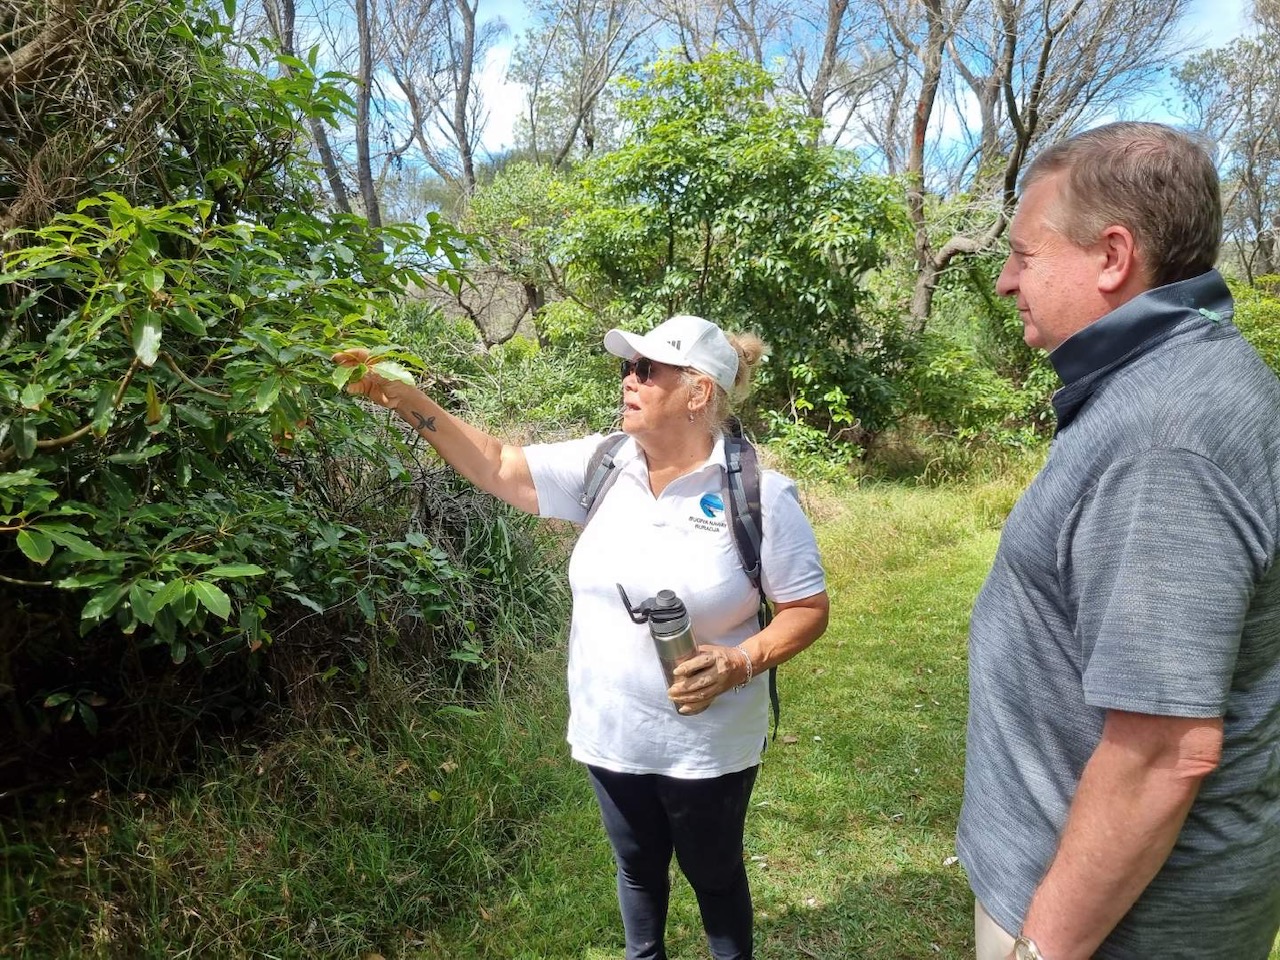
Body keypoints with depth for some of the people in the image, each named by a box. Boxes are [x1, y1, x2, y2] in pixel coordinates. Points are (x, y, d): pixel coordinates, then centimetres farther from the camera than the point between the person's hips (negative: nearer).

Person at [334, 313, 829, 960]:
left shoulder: (759, 494, -17)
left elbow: (808, 608, -10)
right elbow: (498, 468, -4)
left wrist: (739, 663, -25)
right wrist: (407, 401, -12)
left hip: (706, 746, -4)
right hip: (609, 734, 4)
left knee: (713, 875, 21)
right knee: (637, 868, 27)